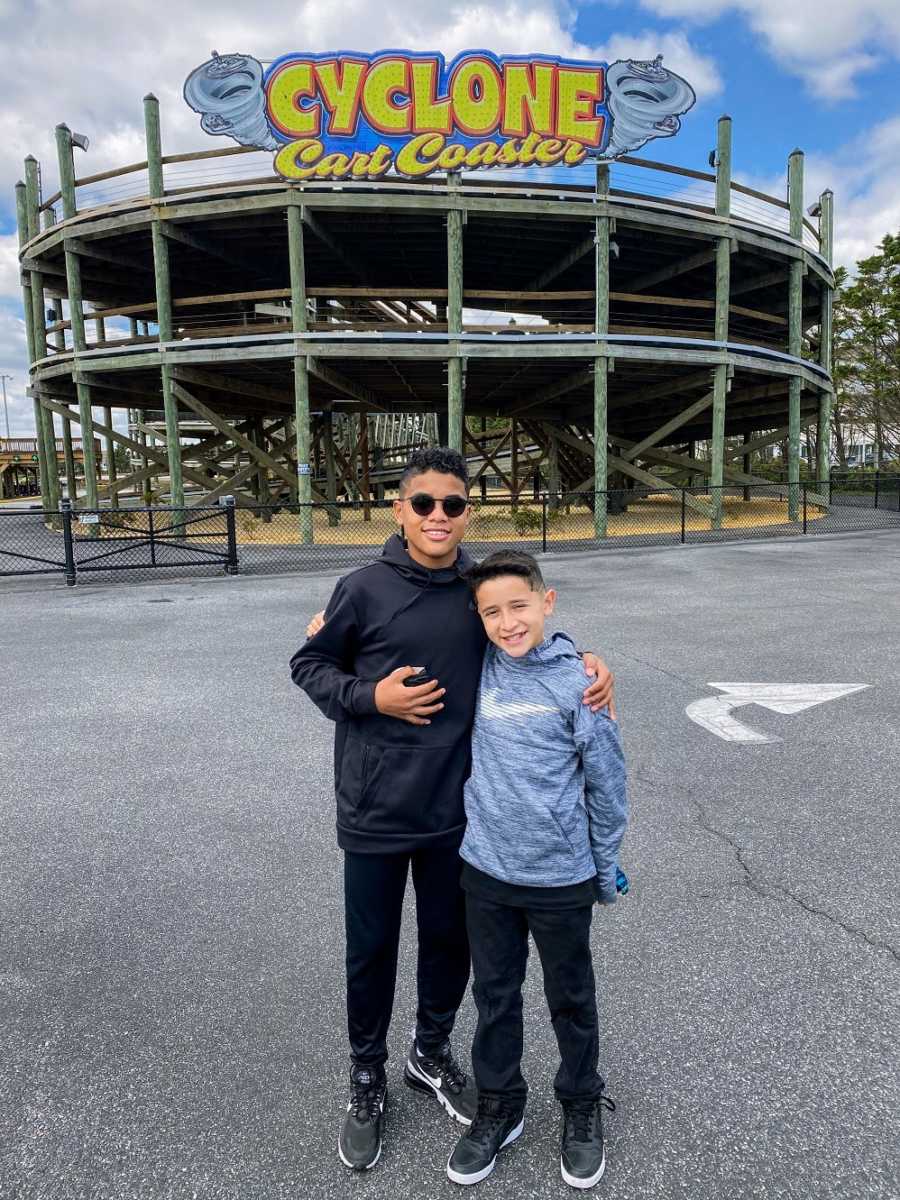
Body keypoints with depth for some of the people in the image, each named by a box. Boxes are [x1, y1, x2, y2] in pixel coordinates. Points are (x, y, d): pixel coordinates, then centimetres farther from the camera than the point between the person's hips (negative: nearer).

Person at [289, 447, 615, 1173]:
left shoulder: (484, 589, -4)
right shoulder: (366, 589, -12)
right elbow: (309, 665, -1)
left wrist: (587, 664, -8)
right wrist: (370, 696, -17)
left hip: (454, 810, 3)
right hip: (375, 811, -2)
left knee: (450, 940, 19)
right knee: (372, 950, 14)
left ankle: (432, 1053, 46)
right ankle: (367, 1082, 39)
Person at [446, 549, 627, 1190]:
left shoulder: (577, 682, -14)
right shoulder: (479, 670, -5)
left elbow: (607, 782, -6)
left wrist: (606, 870, 1)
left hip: (561, 876, -2)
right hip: (486, 869, 3)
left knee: (571, 997, 18)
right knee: (495, 994, 18)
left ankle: (582, 1106, 42)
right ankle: (499, 1107, 40)